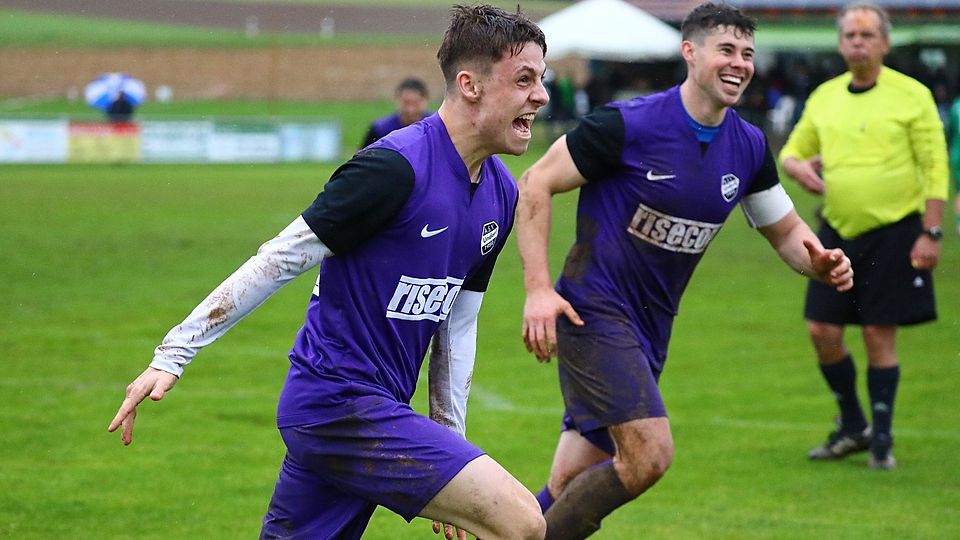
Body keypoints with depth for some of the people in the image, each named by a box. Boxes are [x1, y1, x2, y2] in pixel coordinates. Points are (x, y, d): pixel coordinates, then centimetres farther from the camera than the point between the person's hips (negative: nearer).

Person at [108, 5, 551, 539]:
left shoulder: (500, 194, 9)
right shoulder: (395, 167, -18)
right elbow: (281, 258, -17)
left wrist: (450, 443, 18)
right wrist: (172, 356, -17)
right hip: (341, 400, -9)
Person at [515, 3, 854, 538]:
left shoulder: (749, 147, 4)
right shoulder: (628, 124, -15)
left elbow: (787, 231, 15)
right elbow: (536, 183, -9)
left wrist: (821, 262, -9)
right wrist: (538, 288, -18)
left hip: (650, 327, 7)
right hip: (594, 310, -7)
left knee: (569, 493, 7)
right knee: (651, 454, -21)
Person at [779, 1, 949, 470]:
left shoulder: (912, 96, -5)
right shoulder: (823, 97, 9)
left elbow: (935, 169, -6)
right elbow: (792, 150, 20)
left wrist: (931, 233, -13)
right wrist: (797, 166, -5)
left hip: (894, 233, -5)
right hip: (837, 233, 5)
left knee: (879, 335, -4)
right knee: (822, 331, 1)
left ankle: (881, 439, 9)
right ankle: (852, 428, 21)